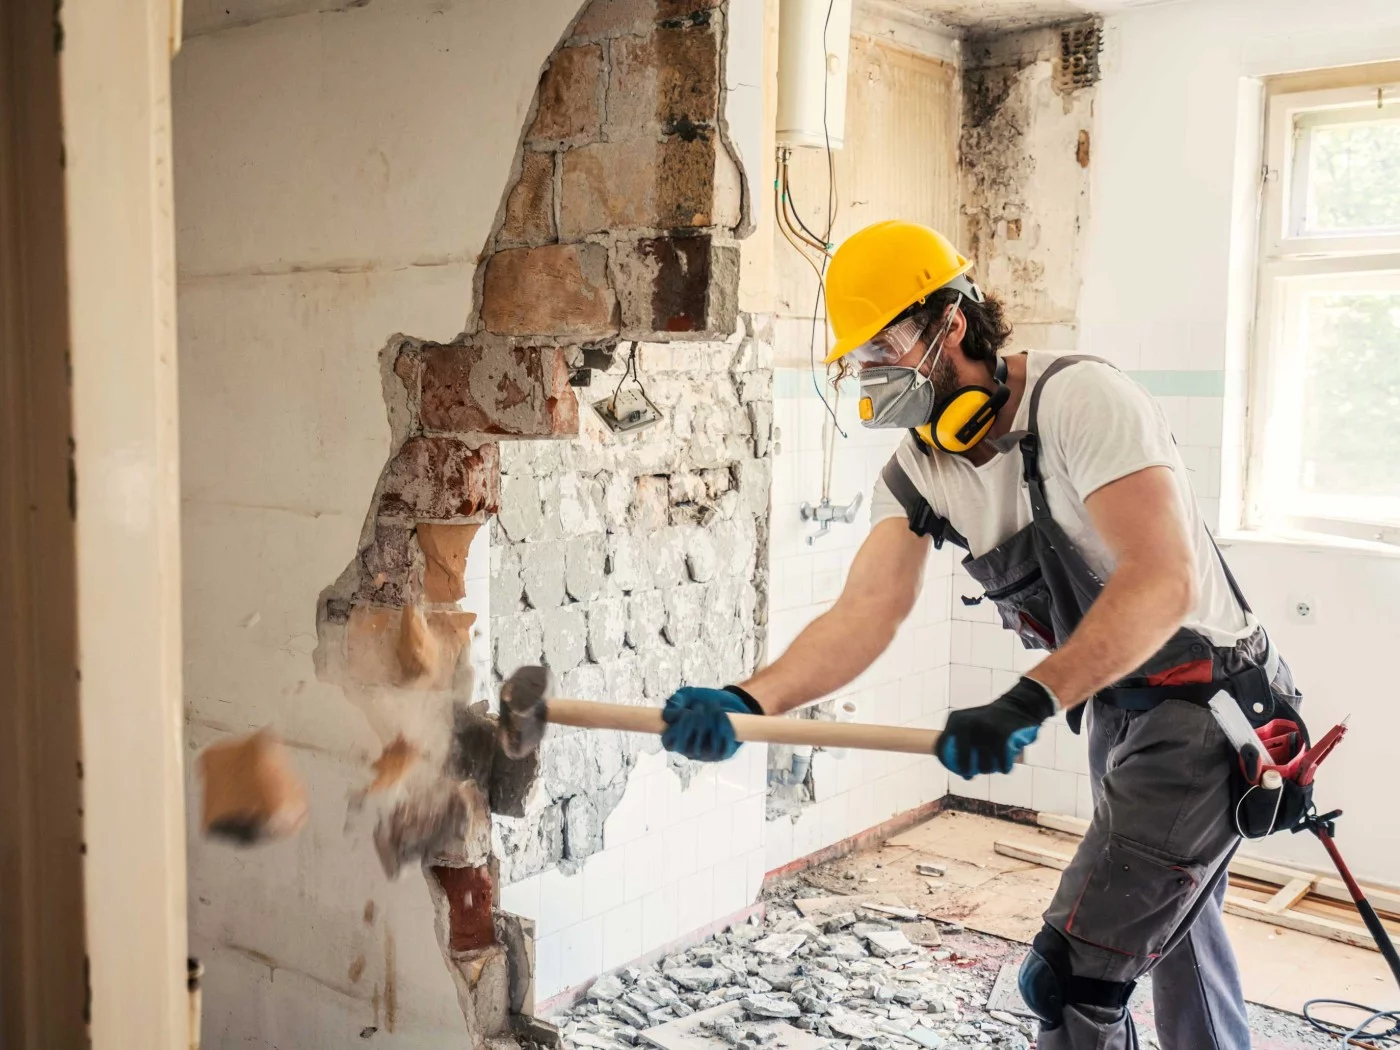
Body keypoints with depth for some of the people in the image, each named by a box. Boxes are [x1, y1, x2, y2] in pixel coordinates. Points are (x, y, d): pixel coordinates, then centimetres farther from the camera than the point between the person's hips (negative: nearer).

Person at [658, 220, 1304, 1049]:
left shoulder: (1079, 398, -24)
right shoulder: (917, 470, -2)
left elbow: (1161, 582, -34)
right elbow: (867, 612, -16)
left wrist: (1029, 703, -44)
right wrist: (746, 701, -33)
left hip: (1207, 706, -8)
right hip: (1116, 710, 8)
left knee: (1071, 979, -9)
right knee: (1172, 917, 28)